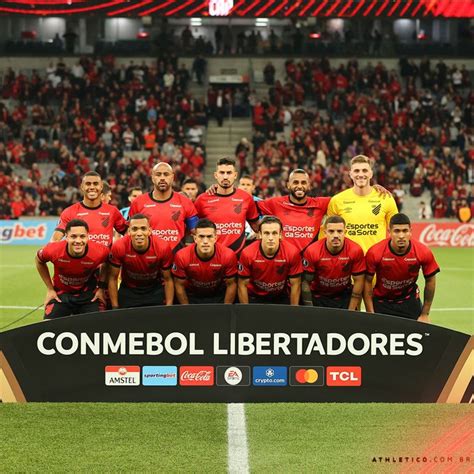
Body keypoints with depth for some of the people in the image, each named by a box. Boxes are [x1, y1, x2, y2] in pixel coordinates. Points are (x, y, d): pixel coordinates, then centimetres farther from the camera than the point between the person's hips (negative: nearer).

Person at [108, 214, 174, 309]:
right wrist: (115, 308, -8)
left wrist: (169, 307, -9)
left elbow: (168, 279, -9)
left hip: (155, 291, 0)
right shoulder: (119, 247, -24)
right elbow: (113, 278, -11)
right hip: (128, 291, 0)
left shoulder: (163, 247, -24)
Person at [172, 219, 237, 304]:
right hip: (191, 297, 0)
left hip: (219, 297, 0)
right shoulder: (182, 256, -24)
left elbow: (231, 284, -9)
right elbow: (180, 285, -9)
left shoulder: (228, 256, -24)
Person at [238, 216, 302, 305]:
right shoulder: (247, 254, -23)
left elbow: (295, 284, -11)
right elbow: (243, 285, -11)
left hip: (281, 298, 1)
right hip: (254, 297, -1)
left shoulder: (292, 252, -23)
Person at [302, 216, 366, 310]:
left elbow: (358, 281, -8)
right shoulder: (312, 251, -19)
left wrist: (351, 311, -9)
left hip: (344, 297, 1)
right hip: (319, 297, -1)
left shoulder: (356, 251, -17)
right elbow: (306, 282, -11)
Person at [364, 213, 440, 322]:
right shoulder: (374, 252, -24)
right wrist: (370, 314, -10)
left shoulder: (424, 252, -20)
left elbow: (430, 281, -4)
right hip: (381, 302, -1)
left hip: (410, 300, 1)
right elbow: (367, 282, -10)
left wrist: (425, 314, -1)